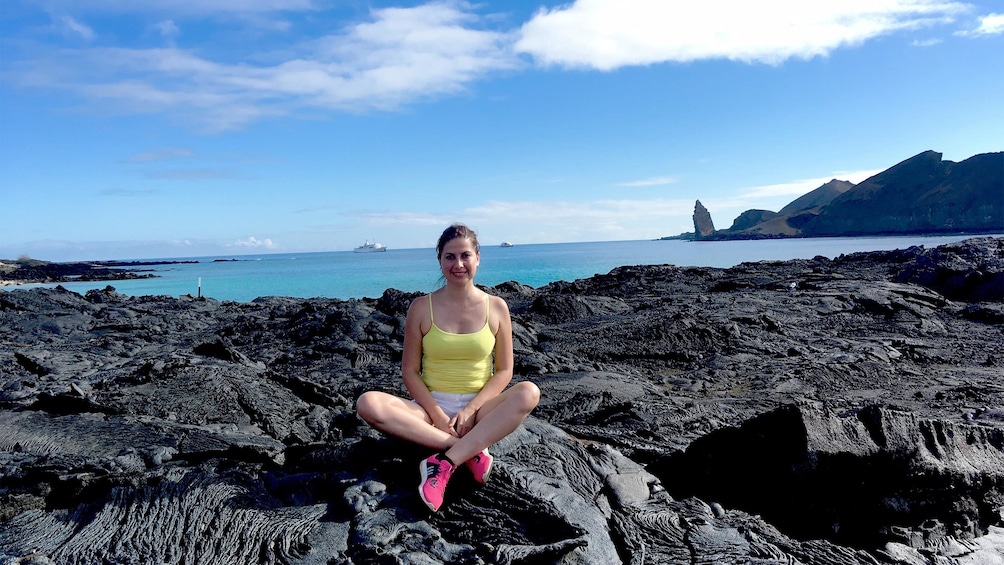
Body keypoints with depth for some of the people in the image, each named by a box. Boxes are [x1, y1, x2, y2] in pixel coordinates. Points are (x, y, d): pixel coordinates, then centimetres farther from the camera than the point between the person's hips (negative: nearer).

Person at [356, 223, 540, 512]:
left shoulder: (496, 307, 1)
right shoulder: (422, 307, 0)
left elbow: (504, 371, 2)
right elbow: (409, 371, 0)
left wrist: (471, 409, -13)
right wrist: (437, 414, -14)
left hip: (478, 410, 0)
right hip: (431, 408, 0)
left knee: (529, 392, -30)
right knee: (368, 403, -28)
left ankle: (446, 461, -31)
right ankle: (472, 451, -26)